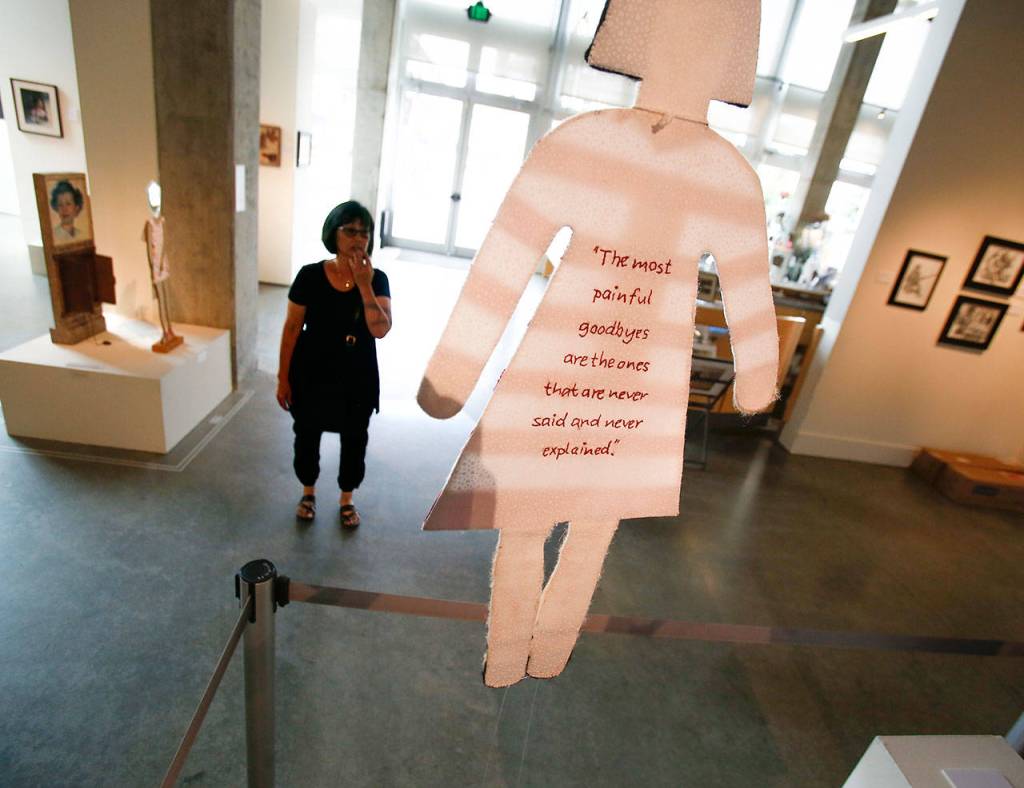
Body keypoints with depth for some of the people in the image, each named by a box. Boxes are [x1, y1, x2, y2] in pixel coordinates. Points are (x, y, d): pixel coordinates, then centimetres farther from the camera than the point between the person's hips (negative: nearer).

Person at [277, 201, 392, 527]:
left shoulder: (377, 279, -10)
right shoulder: (310, 276, -13)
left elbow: (380, 329, -22)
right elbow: (292, 329, -6)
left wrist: (364, 284, -28)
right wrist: (283, 377, -4)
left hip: (357, 378, 1)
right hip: (312, 375, -1)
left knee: (354, 441, 16)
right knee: (307, 436, 18)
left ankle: (346, 499, 41)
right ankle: (308, 493, 46)